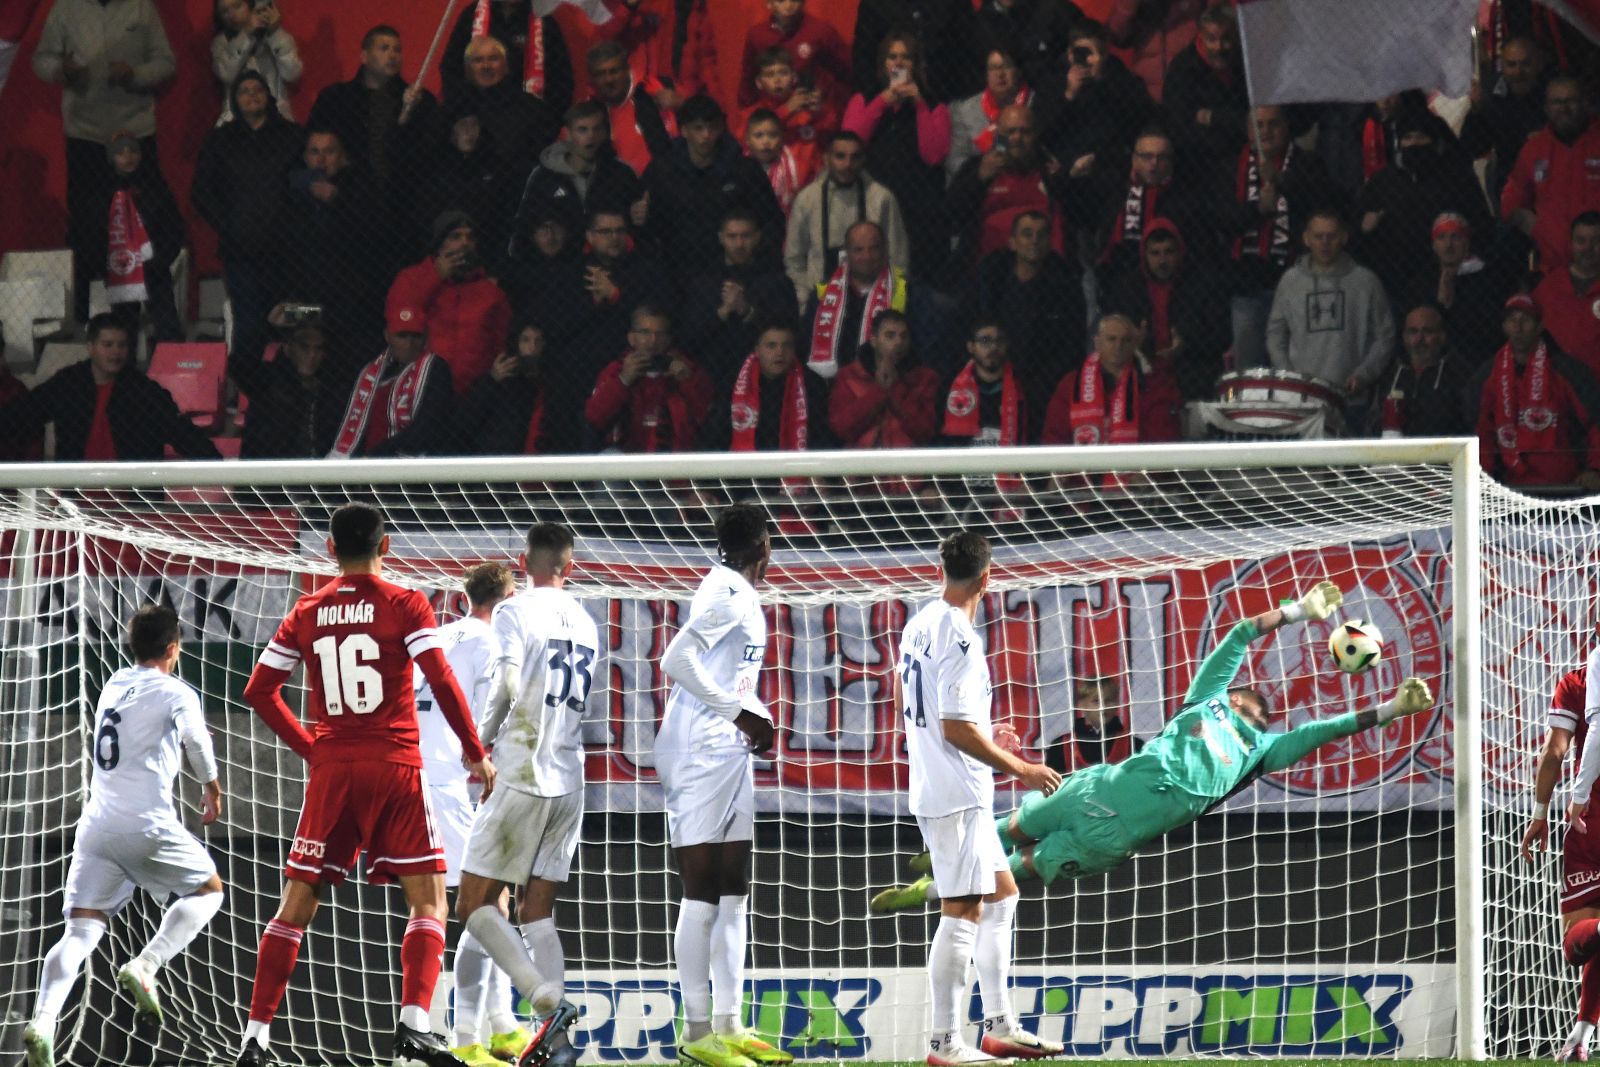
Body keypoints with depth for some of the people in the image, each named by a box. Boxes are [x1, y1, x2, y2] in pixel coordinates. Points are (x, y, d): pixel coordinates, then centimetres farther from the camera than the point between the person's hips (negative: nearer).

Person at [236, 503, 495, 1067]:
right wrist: (476, 753, -4)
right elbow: (442, 681, -11)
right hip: (395, 767, -3)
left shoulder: (307, 613, 8)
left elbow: (258, 691, 10)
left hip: (330, 768, 3)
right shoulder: (405, 605, -2)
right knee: (428, 898, 1)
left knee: (297, 904, 9)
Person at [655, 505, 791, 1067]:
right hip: (704, 752, -10)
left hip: (730, 753, 10)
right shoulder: (730, 594, -14)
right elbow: (677, 661, -23)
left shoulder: (737, 594, 15)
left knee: (732, 892, 11)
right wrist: (741, 712, -18)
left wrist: (753, 718, 5)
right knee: (701, 894, -7)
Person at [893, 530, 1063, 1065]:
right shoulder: (960, 640, -19)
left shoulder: (918, 625, 10)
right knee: (963, 911, -7)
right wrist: (1018, 768, -14)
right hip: (957, 794, -10)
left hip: (932, 788, 10)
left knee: (1001, 894, 17)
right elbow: (956, 727, -22)